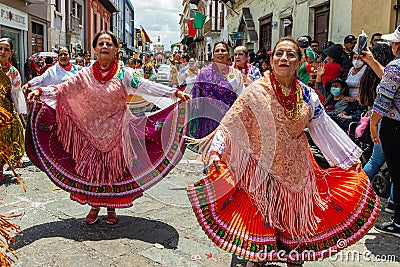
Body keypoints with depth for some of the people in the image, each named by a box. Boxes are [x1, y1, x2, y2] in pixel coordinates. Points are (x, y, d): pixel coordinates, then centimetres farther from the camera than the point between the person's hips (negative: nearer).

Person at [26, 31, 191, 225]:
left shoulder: (123, 74, -4)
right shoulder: (86, 74, 2)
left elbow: (145, 86, -14)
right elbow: (64, 89, -1)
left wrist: (173, 93, -25)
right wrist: (40, 91, -16)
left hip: (116, 130, -1)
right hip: (92, 130, 2)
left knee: (114, 167, 5)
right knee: (91, 167, 5)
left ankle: (111, 207, 23)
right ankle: (94, 206, 24)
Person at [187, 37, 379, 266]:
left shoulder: (307, 95, 2)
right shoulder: (257, 91, -10)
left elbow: (324, 127, 10)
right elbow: (231, 123, -14)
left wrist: (351, 155, 14)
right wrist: (216, 150, -27)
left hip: (298, 168, 4)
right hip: (264, 168, -3)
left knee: (297, 220, 12)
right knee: (263, 219, 2)